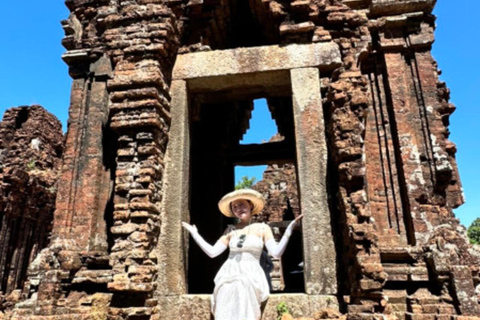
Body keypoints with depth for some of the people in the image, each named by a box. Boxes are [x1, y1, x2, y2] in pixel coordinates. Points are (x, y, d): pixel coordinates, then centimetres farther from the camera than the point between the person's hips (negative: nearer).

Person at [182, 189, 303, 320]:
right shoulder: (231, 231, 11)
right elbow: (212, 252, 6)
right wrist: (194, 233, 8)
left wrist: (289, 229, -13)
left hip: (249, 278, -2)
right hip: (228, 278, 3)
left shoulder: (262, 228, 5)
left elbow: (276, 253, -6)